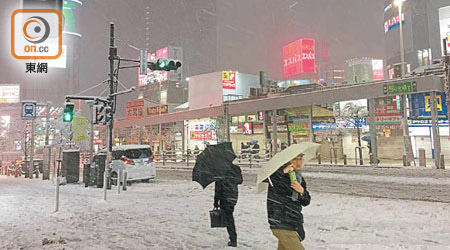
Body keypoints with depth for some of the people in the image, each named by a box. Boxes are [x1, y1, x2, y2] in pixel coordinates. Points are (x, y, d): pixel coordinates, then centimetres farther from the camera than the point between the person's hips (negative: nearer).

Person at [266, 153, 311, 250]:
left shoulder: (300, 179, 13)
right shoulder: (278, 175, -8)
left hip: (294, 223, 7)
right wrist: (283, 171, -34)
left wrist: (302, 191, -11)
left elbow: (306, 202, 11)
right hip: (281, 224, -7)